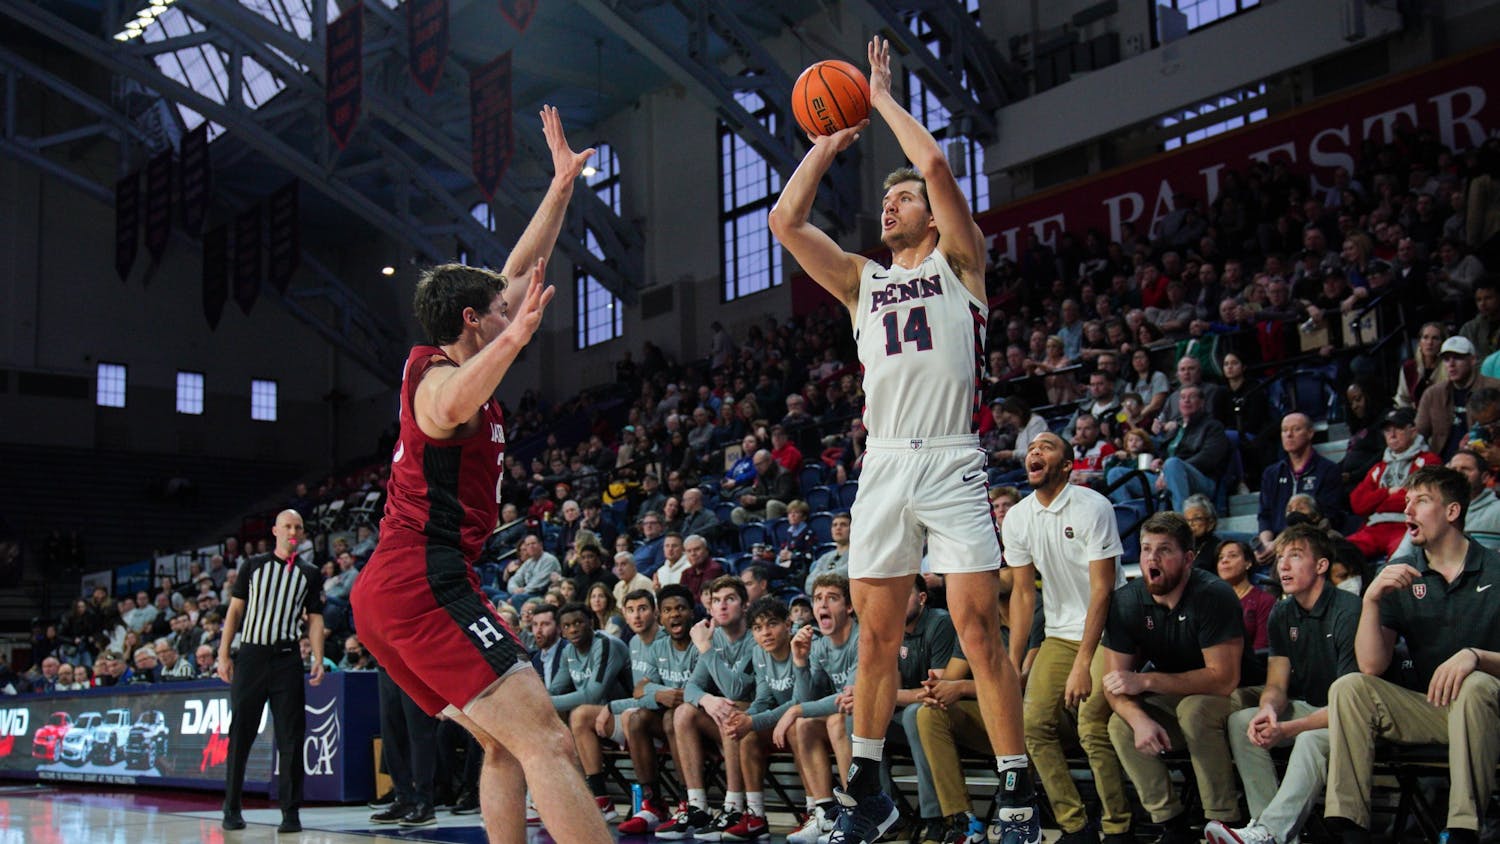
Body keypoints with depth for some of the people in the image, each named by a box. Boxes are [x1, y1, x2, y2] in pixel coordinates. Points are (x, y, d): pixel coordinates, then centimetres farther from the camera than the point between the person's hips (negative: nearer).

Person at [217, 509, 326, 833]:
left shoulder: (309, 574, 11)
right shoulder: (254, 565, 8)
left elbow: (315, 619, 9)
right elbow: (235, 610, 7)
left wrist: (318, 659, -4)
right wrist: (223, 654, 0)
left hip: (287, 658, 1)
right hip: (251, 655, 0)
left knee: (291, 736, -3)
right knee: (240, 733, 2)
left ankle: (290, 811, 1)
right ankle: (231, 808, 12)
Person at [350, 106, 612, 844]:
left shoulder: (441, 362, 18)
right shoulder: (440, 376, -8)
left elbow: (520, 272, 26)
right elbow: (452, 409, -37)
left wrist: (562, 184, 28)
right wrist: (515, 339, -51)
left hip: (390, 587, 11)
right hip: (423, 582, -11)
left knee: (505, 746, 14)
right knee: (547, 743, -19)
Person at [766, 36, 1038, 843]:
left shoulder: (958, 261, 8)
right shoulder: (862, 280, 20)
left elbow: (935, 163, -6)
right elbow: (785, 221, 11)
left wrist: (882, 97, 6)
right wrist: (826, 147, 17)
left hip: (951, 463, -4)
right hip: (883, 466, 4)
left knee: (978, 630, -8)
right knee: (876, 634, 6)